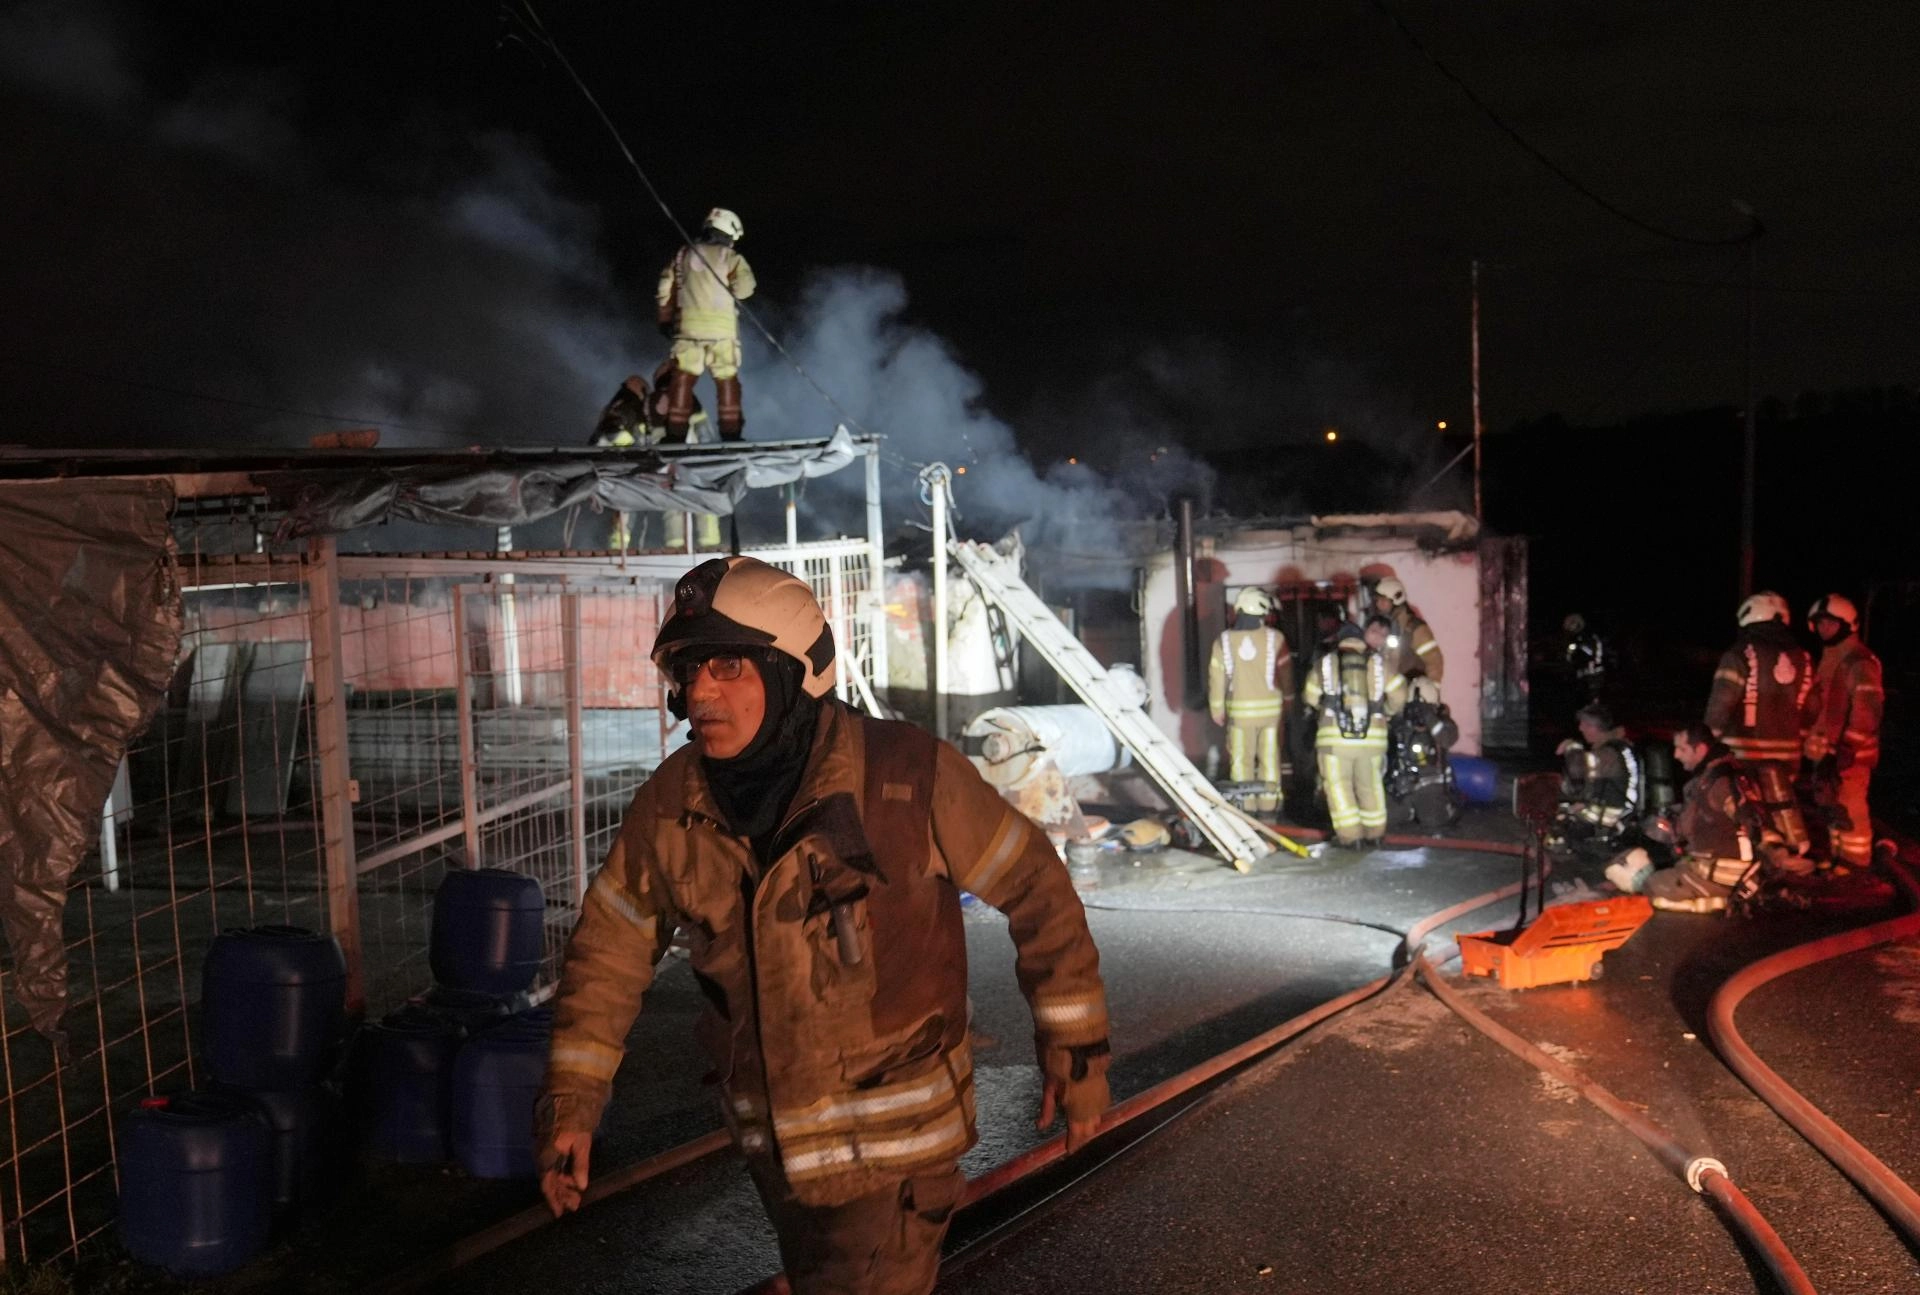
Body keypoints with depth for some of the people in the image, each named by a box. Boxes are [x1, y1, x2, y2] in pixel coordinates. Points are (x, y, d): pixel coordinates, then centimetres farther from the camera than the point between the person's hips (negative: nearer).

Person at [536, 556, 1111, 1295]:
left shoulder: (909, 777, -21)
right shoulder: (669, 804, -9)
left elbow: (1037, 892, -11)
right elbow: (609, 951, 3)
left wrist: (1075, 1046, -6)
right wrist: (571, 1100, -1)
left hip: (893, 1141, -5)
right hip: (772, 1142, 5)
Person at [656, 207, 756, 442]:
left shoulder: (683, 255, 12)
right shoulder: (731, 257, 0)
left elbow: (664, 291, 13)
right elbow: (744, 288, -13)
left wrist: (666, 321, 22)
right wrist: (730, 292, 9)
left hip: (688, 326, 2)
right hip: (722, 328, -2)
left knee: (682, 381, 6)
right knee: (727, 381, 8)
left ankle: (676, 434, 2)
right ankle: (731, 433, 5)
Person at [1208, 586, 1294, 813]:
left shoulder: (1224, 641, -3)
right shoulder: (1275, 638, -7)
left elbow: (1217, 678, -1)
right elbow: (1286, 674, 0)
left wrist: (1217, 710, 9)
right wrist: (1287, 703, 14)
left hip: (1239, 710, 0)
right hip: (1271, 708, 0)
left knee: (1241, 759, 9)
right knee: (1270, 758, 9)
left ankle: (1245, 805, 10)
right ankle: (1268, 804, 13)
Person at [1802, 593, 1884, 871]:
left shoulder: (1859, 662, -14)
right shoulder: (1828, 659, 17)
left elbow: (1867, 708, -20)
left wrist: (1848, 749, -23)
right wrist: (1812, 744, 22)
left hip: (1849, 752, -10)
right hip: (1827, 750, 10)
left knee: (1850, 810, -8)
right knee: (1834, 807, 17)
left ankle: (1855, 866, -2)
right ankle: (1840, 859, 27)